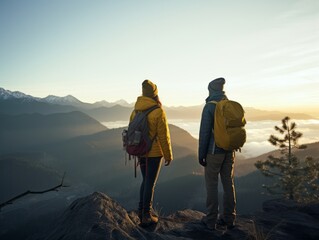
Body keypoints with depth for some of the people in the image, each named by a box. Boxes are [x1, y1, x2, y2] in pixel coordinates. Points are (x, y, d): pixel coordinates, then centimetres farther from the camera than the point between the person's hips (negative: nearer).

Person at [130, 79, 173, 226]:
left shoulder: (135, 111, 2)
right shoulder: (159, 112, -16)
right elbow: (164, 136, -16)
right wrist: (169, 155, -6)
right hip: (154, 153, -6)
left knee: (146, 180, 21)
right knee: (150, 183, 4)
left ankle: (142, 210, 27)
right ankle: (146, 216, 15)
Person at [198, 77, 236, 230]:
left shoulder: (209, 106, -13)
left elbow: (204, 132, -15)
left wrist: (201, 154, -9)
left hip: (214, 151, -6)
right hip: (229, 151, 6)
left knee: (211, 185, 5)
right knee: (228, 184, 12)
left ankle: (211, 220, 13)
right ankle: (229, 219, 22)